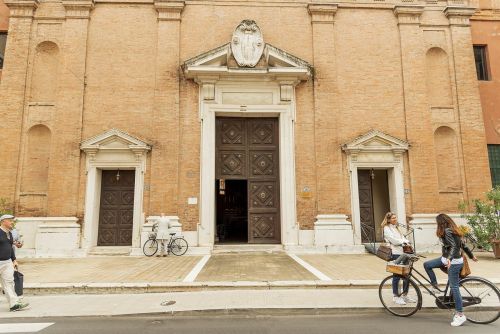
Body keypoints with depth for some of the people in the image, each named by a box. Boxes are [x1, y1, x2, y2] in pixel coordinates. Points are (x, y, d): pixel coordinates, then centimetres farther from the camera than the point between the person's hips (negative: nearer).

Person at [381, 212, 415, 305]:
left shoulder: (396, 227, 23)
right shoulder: (387, 228, -1)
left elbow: (402, 237, 13)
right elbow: (392, 239, -12)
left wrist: (407, 241, -6)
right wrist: (403, 242, -13)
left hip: (402, 252, 8)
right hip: (395, 253, -8)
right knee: (397, 275, -5)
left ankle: (404, 295, 20)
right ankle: (396, 296, 7)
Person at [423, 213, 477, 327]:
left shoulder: (447, 231, -18)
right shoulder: (452, 230, 10)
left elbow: (454, 246, -27)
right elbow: (463, 245, 17)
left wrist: (449, 259, -40)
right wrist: (471, 256, 28)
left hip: (454, 262, -10)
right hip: (448, 259, 10)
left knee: (454, 288, -4)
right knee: (427, 264, 7)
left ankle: (460, 315, 4)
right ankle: (435, 286, 16)